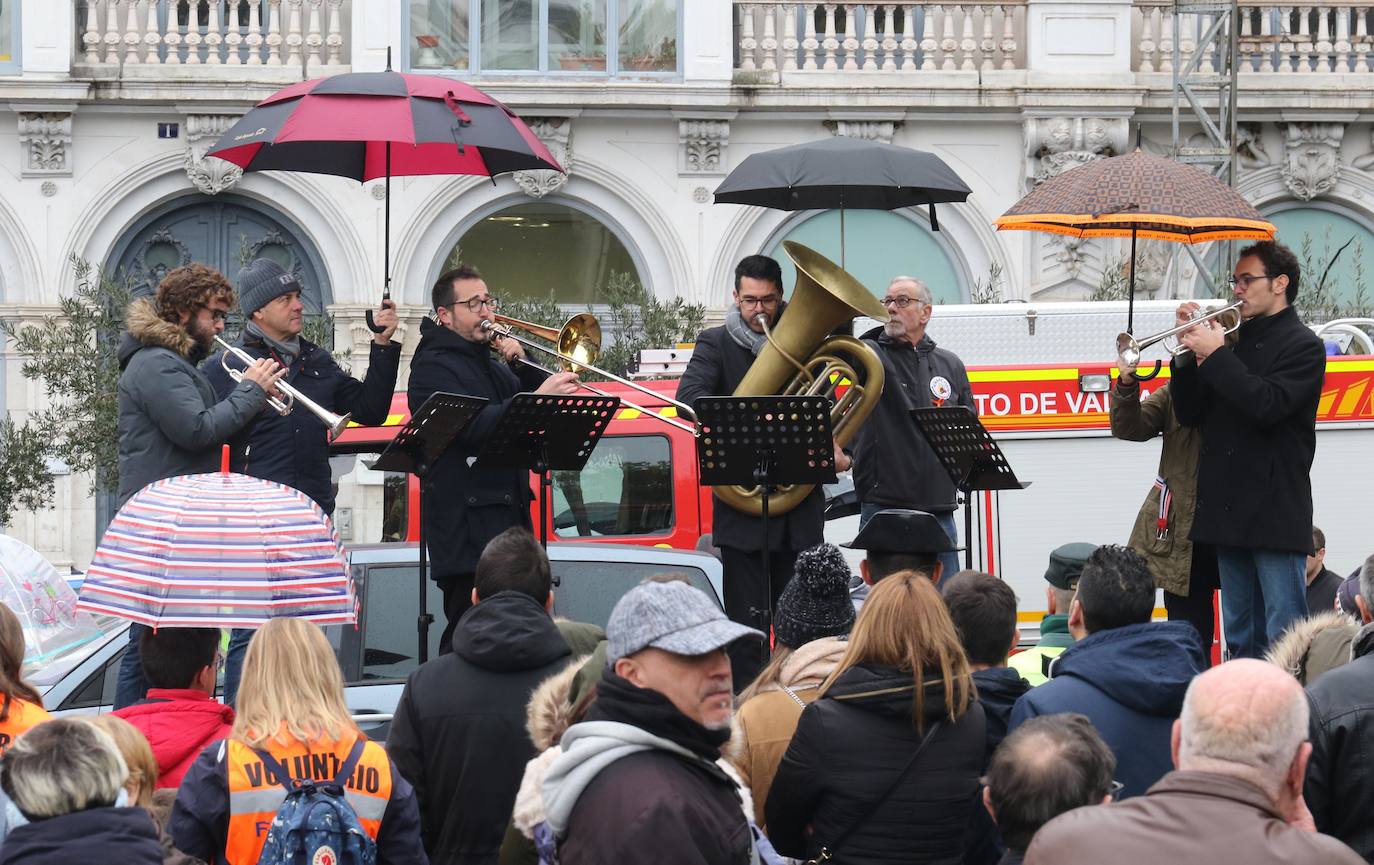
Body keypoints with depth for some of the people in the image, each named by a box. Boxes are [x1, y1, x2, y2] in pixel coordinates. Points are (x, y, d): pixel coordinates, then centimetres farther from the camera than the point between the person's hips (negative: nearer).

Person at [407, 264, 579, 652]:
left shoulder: (490, 364, 21)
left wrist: (520, 366, 3)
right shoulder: (433, 366, -7)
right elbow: (472, 426, -23)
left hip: (509, 516, 9)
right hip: (467, 529, -9)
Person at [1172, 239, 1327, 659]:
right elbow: (1190, 413, 14)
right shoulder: (1238, 341, 16)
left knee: (1282, 638, -9)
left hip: (1275, 510, -8)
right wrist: (1189, 353, 1)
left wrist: (1215, 354, -14)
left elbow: (1268, 405, -20)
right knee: (1240, 637, 11)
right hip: (1229, 509, 8)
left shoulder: (1302, 345, -4)